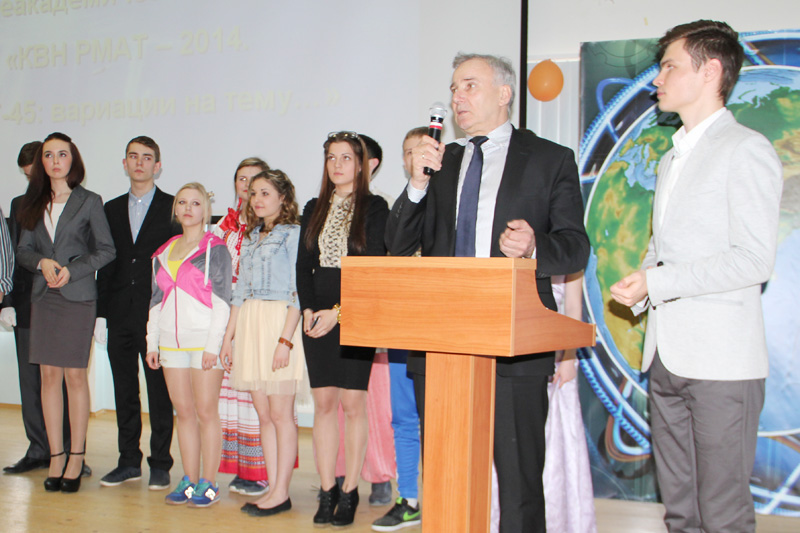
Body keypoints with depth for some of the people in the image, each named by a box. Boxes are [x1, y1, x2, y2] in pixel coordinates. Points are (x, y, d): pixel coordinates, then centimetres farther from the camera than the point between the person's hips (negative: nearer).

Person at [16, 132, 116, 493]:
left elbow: (106, 250, -1)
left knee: (75, 375, -2)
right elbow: (23, 250, 12)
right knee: (49, 375, 3)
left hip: (78, 297, -4)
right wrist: (42, 263, -9)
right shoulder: (34, 203, 12)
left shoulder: (89, 202, 2)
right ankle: (55, 457, 10)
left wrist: (72, 270, -12)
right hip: (43, 297, 4)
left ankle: (76, 458, 5)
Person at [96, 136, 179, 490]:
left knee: (159, 392, 2)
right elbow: (106, 263, 12)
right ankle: (129, 461, 19)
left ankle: (160, 464, 10)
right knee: (124, 391, 9)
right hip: (120, 315, 4)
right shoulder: (112, 209, 14)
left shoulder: (173, 208, 2)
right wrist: (101, 313, 6)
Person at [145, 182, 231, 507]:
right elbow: (156, 301, 18)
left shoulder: (215, 249, -1)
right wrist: (152, 343, 13)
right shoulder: (164, 252, 16)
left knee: (206, 411, -3)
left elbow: (222, 300, -6)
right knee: (183, 411, 8)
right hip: (172, 342, 5)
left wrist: (213, 345, -13)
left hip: (204, 341, -5)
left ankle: (208, 483, 5)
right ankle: (189, 481, 16)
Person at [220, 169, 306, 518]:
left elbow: (298, 292, -10)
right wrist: (228, 337, 14)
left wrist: (285, 339, -17)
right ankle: (273, 489, 13)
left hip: (280, 323, -7)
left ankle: (281, 492, 4)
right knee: (263, 414, 8)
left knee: (280, 413, -3)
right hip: (248, 324, 7)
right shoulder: (250, 237, 19)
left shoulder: (293, 234, -3)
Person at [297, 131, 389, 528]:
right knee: (323, 403, 4)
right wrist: (308, 310, -3)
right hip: (317, 315, 4)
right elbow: (303, 265, 12)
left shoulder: (375, 207, 0)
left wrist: (338, 311, -14)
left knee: (352, 404, -2)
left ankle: (350, 492, 8)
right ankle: (327, 492, 10)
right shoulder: (314, 209, 14)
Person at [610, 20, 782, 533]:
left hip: (721, 358, -8)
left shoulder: (746, 150, -6)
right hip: (666, 355, 8)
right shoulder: (671, 158, 21)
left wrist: (657, 282, -16)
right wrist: (640, 284, 4)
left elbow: (755, 259, -14)